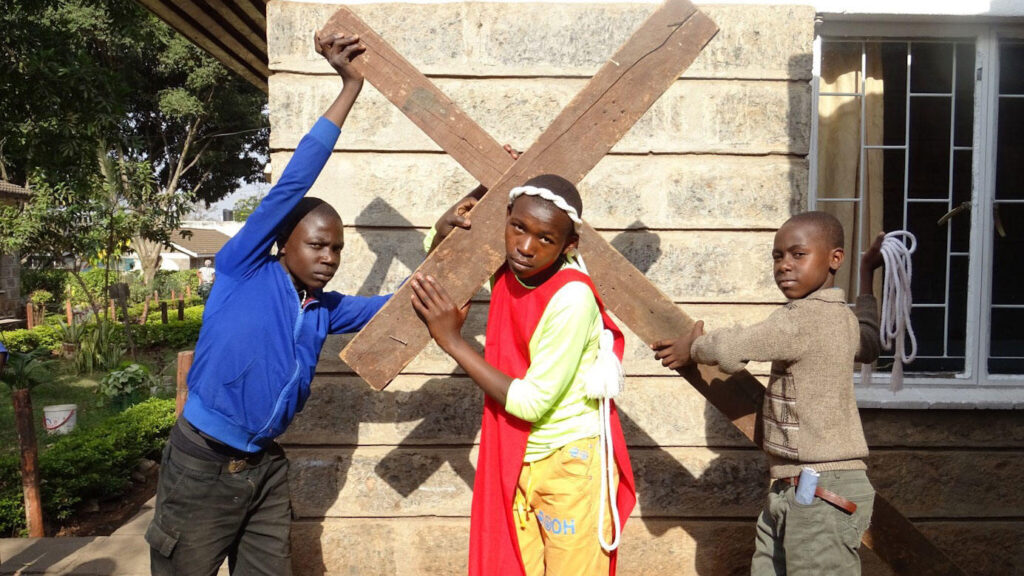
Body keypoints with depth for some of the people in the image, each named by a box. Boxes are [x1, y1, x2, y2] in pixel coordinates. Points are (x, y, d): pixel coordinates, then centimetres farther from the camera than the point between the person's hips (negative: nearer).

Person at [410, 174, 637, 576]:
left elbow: (531, 402, -23)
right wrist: (447, 226, -10)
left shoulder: (571, 297, -26)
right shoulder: (505, 269, -6)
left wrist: (452, 340, -21)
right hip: (515, 459, 7)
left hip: (570, 462, -6)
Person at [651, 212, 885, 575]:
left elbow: (729, 350, -21)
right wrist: (867, 275, 37)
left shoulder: (803, 317, -18)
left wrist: (693, 347, 1)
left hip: (821, 493, -10)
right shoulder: (844, 318, 11)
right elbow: (869, 343, 34)